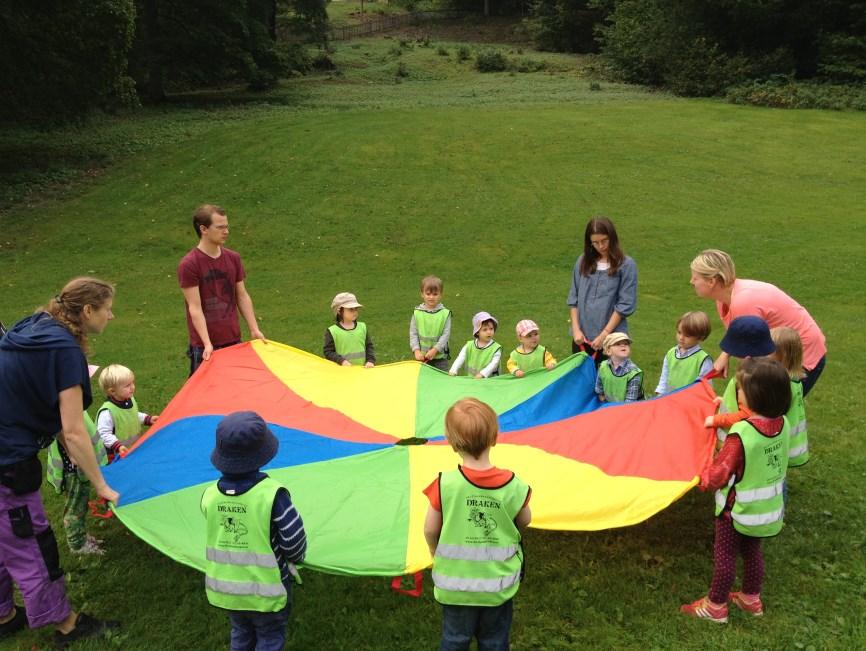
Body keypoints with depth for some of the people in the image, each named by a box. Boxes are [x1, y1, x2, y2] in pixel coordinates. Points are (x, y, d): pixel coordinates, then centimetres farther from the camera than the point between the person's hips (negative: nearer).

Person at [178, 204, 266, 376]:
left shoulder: (233, 258, 4)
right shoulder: (188, 265, -13)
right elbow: (195, 308, -15)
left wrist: (254, 330, 3)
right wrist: (207, 343, -20)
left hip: (234, 341, 5)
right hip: (205, 347, -5)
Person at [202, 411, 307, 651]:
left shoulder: (209, 495, -13)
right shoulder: (272, 494, -26)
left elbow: (220, 533, -1)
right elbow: (294, 540, -20)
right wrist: (294, 558, 3)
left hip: (224, 589, 4)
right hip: (264, 590, -4)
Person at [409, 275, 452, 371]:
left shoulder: (445, 313, -4)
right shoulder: (417, 313, 0)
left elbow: (446, 334, -7)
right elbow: (413, 334, -1)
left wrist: (435, 350, -16)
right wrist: (416, 351, -13)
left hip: (440, 357, -1)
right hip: (421, 356, 1)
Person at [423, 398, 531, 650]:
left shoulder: (445, 484, -21)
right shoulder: (512, 485, -17)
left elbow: (430, 530, -10)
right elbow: (524, 521, 1)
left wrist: (436, 554, 11)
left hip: (455, 584, -1)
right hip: (498, 585, 1)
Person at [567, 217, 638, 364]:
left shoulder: (626, 265, -6)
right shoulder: (583, 261, 6)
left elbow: (625, 305, -7)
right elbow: (574, 298, 9)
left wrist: (604, 334, -10)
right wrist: (576, 329, -1)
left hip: (611, 339, -3)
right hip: (582, 337, 4)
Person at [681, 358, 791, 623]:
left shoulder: (740, 434, -31)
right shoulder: (783, 423, -11)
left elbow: (719, 474, -24)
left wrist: (702, 478, -4)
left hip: (739, 509, -6)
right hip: (768, 507, 6)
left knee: (725, 555, 11)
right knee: (753, 551, 24)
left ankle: (715, 606, 24)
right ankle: (751, 599, 40)